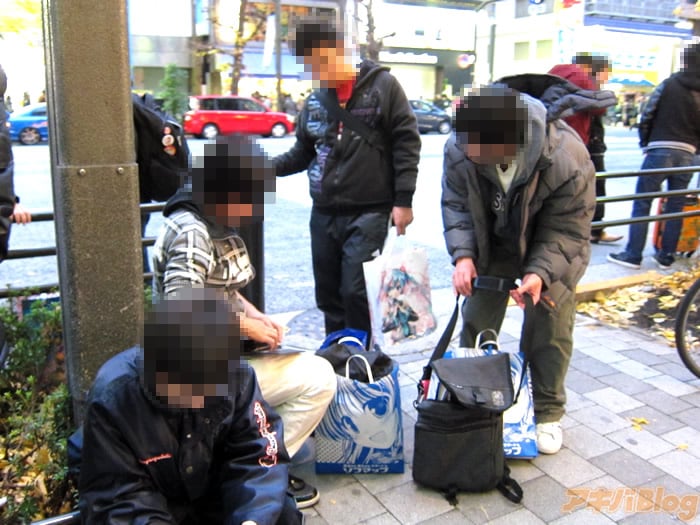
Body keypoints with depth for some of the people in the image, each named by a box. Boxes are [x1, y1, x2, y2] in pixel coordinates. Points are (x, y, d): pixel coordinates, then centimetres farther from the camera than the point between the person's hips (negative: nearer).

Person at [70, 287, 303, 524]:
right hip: (145, 500, -2)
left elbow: (256, 455, -17)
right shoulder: (112, 397, -29)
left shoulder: (237, 375, -22)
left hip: (210, 490, 2)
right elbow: (113, 495, -22)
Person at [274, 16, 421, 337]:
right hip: (323, 214, 6)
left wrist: (403, 200, -10)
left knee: (355, 292, -9)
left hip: (368, 213, -5)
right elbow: (302, 153, 15)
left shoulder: (382, 85, -4)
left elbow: (406, 143, -5)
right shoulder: (315, 100, 11)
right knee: (328, 294, 12)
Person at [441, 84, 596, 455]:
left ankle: (547, 413, 26)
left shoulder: (568, 159, -36)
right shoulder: (458, 149, -27)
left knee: (550, 331, 3)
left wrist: (540, 272, -37)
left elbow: (567, 230, -24)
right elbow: (455, 205, -12)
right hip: (491, 247, 3)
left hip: (550, 253, -2)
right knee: (475, 324, 9)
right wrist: (463, 254, -25)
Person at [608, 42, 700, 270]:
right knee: (676, 207, 11)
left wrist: (645, 144, 8)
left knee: (642, 203, 0)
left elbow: (647, 116, -3)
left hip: (660, 150, -4)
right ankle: (667, 255, 16)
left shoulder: (669, 84, -3)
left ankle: (633, 254, -2)